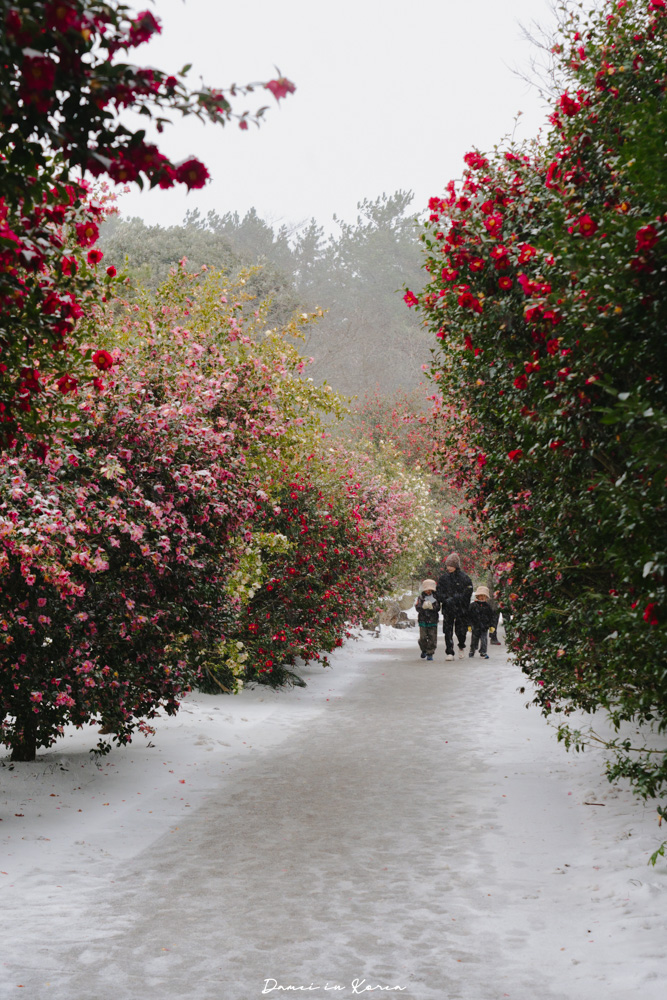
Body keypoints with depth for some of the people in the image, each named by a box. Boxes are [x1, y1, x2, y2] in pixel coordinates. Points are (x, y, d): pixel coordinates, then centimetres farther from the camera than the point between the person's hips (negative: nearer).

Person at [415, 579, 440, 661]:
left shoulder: (435, 598, 5)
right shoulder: (420, 598, 4)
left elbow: (438, 608, -4)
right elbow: (417, 608, -8)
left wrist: (432, 606, -23)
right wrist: (423, 606, -28)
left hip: (433, 621, 0)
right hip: (423, 621, 0)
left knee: (432, 638, -3)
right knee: (423, 638, 2)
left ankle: (430, 653, 6)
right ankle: (424, 651, 26)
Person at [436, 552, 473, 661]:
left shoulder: (464, 578, -2)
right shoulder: (443, 578, 6)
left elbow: (467, 593, -5)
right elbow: (438, 593, 5)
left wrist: (454, 599, -14)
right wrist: (446, 600, -13)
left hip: (461, 608, -2)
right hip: (448, 609, 2)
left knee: (461, 630, 3)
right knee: (448, 631, -2)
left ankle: (461, 647, 31)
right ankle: (449, 652, 2)